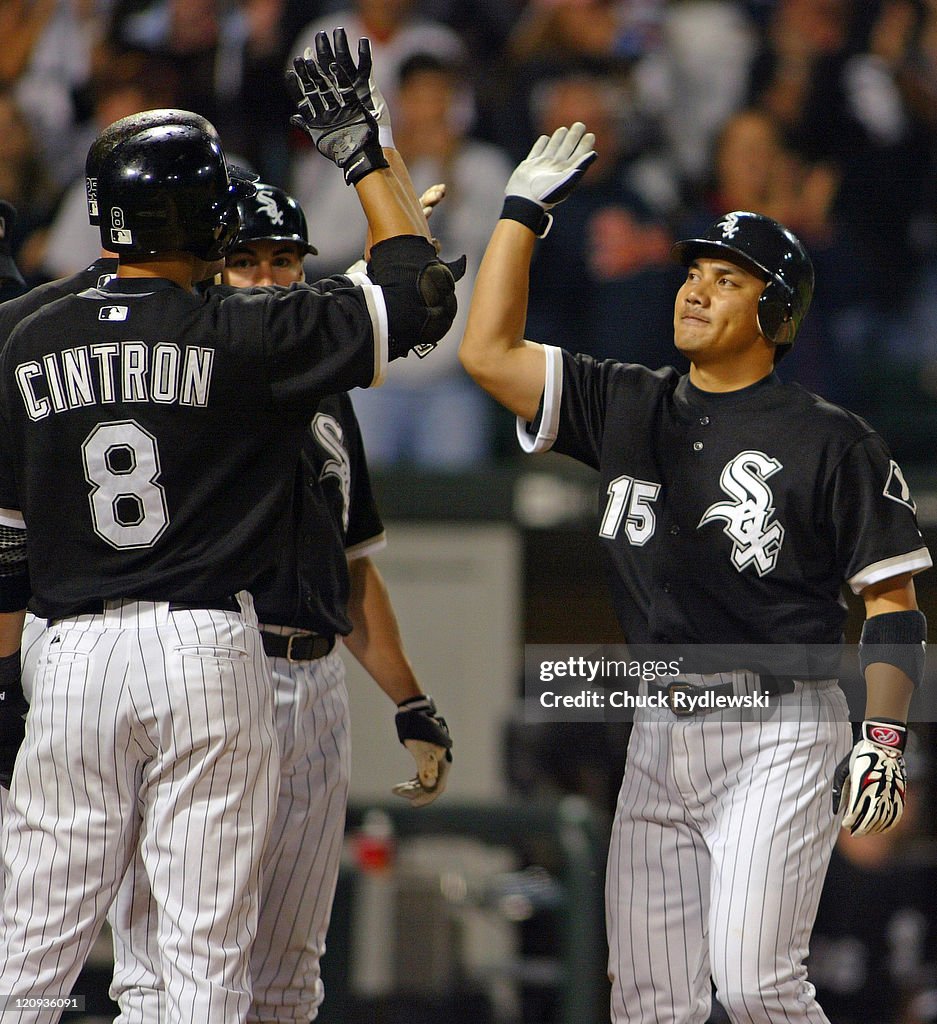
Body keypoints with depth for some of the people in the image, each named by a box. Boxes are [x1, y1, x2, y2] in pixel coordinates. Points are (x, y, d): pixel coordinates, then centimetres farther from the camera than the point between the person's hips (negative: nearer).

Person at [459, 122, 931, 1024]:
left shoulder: (831, 442, -3)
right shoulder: (627, 408, 12)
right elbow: (488, 352, 8)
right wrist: (524, 207, 8)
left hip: (777, 736, -6)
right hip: (660, 736, 6)